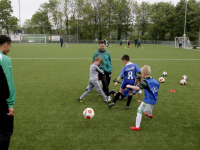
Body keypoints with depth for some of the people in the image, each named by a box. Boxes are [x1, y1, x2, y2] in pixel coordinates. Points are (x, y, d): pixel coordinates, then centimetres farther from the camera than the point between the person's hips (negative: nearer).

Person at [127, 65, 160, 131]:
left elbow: (138, 88, -34)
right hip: (153, 101, 8)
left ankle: (137, 127, -8)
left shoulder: (145, 81, -23)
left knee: (139, 111, -5)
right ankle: (150, 115, 71)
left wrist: (129, 86, -22)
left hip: (147, 101, -8)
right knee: (149, 109, 38)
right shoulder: (154, 80, 0)